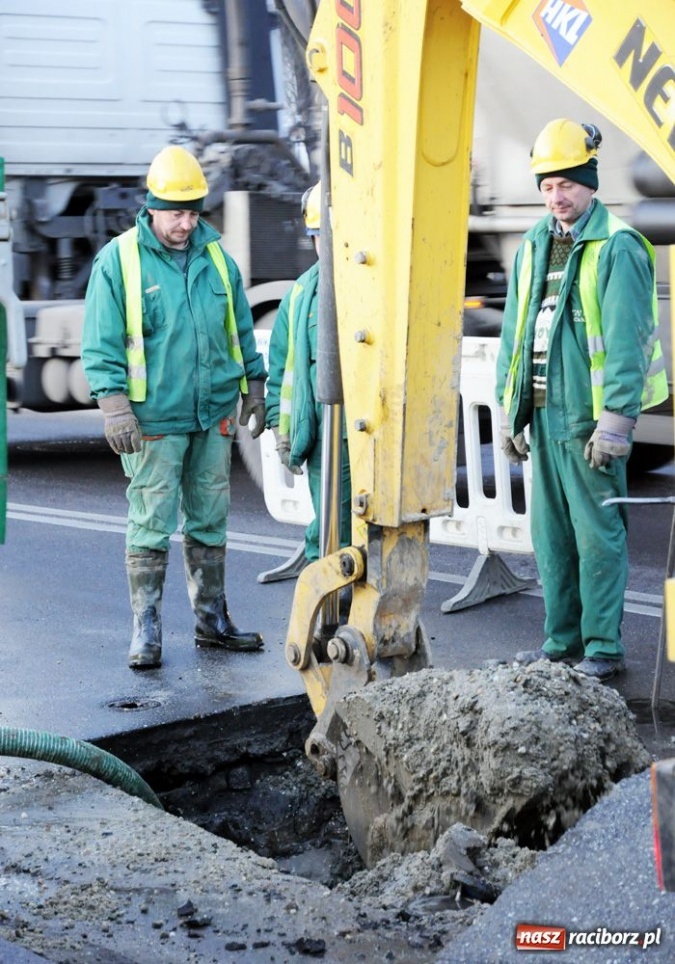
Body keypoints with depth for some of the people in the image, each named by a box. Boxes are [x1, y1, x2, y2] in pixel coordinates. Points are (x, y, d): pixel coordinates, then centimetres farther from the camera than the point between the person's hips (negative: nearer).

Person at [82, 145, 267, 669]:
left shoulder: (215, 256, 8)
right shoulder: (118, 260, -5)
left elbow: (241, 327, 18)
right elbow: (101, 345, -6)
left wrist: (254, 386, 15)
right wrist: (116, 407, -14)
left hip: (214, 415, 5)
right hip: (154, 419, -4)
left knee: (210, 520, 12)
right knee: (151, 524, -2)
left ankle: (212, 619, 23)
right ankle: (146, 630, 6)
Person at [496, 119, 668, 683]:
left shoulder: (617, 247, -8)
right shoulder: (533, 247, 14)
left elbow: (625, 341, -14)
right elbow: (514, 332, 19)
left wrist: (616, 420, -18)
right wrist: (508, 407, 15)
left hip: (589, 416, -7)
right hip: (543, 413, 7)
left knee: (597, 534, -3)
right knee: (551, 534, 11)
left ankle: (603, 647, 4)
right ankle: (562, 641, 21)